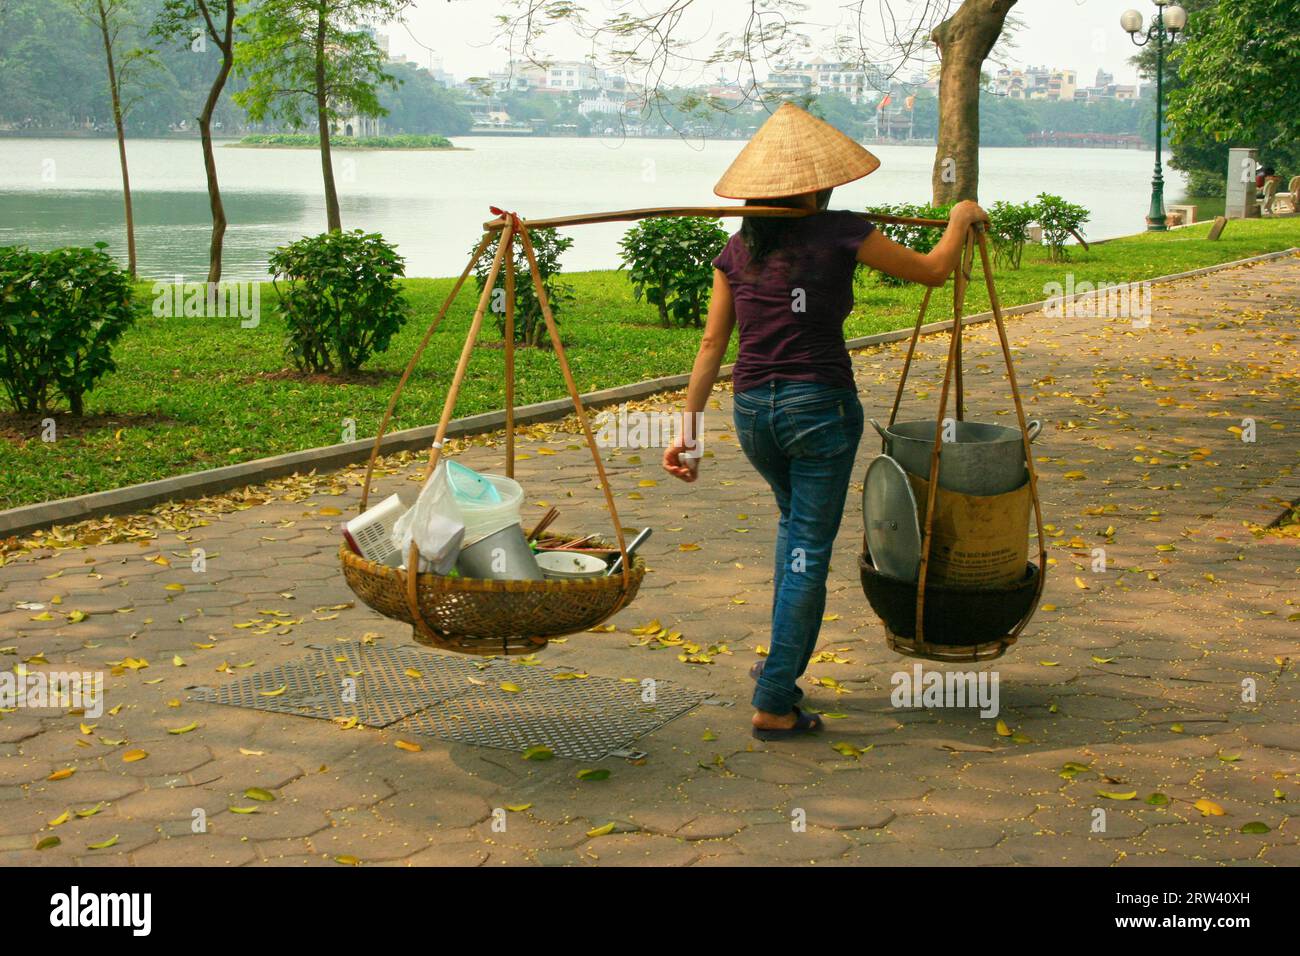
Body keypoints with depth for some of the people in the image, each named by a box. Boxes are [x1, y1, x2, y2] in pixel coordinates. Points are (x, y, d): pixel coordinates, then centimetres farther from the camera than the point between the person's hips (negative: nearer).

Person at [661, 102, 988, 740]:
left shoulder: (737, 249, 7)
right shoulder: (839, 233, -5)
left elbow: (713, 342, 6)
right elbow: (933, 271, 4)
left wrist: (689, 430, 8)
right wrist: (960, 219, 23)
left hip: (752, 407, 5)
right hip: (820, 406, -5)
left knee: (794, 524, 28)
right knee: (809, 550, 3)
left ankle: (780, 668, 29)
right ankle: (774, 702, 3)